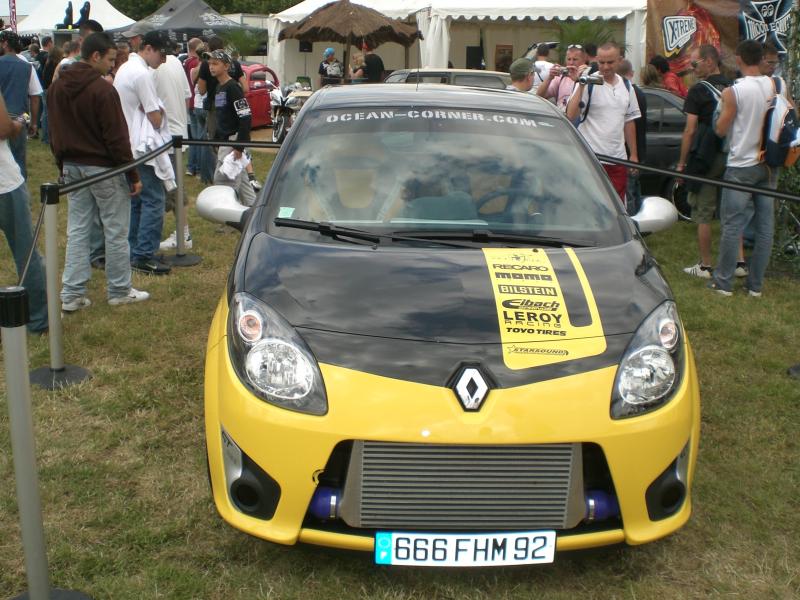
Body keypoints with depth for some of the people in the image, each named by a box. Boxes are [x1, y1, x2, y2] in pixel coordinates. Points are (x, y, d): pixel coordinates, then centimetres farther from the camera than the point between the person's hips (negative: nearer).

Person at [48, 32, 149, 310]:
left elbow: (55, 134, 14)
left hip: (72, 167, 7)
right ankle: (119, 291, 13)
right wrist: (133, 175, -11)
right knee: (116, 232, 4)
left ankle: (71, 294, 10)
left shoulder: (56, 88, 7)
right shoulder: (102, 90, -17)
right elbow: (117, 138, -17)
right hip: (104, 169, -7)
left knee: (77, 231, 10)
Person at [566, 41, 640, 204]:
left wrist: (634, 154, 18)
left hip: (618, 160, 6)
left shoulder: (626, 86, 12)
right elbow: (571, 115, -18)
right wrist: (581, 85, -22)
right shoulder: (588, 83, -6)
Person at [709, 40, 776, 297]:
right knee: (765, 225, 8)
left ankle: (724, 282, 7)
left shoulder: (735, 91, -14)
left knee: (733, 225, 1)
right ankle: (755, 284, 14)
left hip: (741, 166, -5)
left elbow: (721, 129, -8)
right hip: (769, 164, 5)